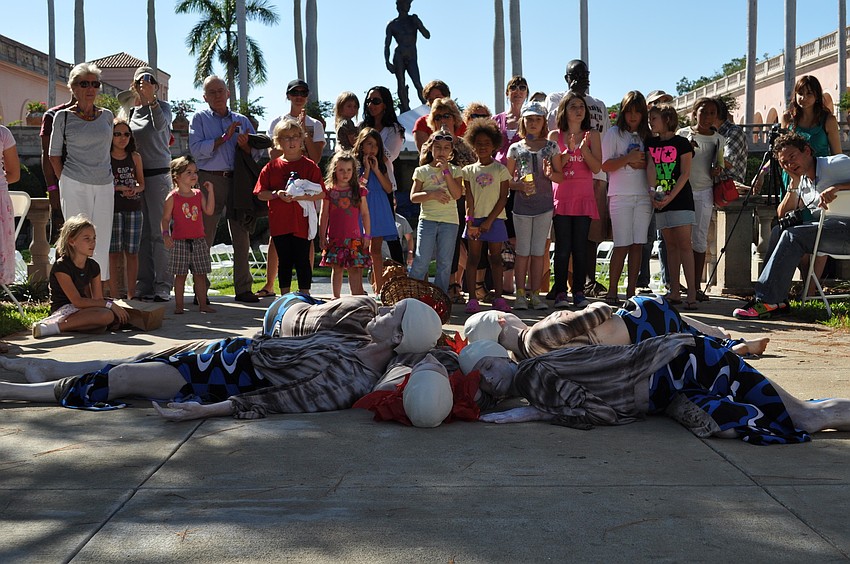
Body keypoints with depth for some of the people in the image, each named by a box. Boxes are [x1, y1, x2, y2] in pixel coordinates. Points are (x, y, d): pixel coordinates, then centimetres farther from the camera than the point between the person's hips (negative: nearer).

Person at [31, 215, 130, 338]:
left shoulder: (93, 266, 9)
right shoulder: (61, 266, -12)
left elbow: (98, 299, 7)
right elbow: (77, 301, -17)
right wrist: (109, 304, -17)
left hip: (82, 310, 8)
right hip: (63, 310, -8)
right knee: (107, 315, -31)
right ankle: (53, 326, -31)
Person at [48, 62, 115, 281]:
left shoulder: (107, 116, 10)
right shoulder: (63, 117, 2)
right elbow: (54, 155, 5)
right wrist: (65, 182, -1)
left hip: (104, 186, 3)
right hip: (75, 185, -3)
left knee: (102, 241, 4)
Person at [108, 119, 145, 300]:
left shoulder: (135, 157, 10)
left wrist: (135, 189, -7)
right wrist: (118, 188, -14)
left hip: (134, 208, 3)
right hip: (112, 209, -3)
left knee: (132, 252, 4)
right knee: (114, 252, -2)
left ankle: (131, 295, 11)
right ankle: (114, 296, 3)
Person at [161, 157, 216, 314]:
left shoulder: (199, 194, 10)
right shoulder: (172, 197, -3)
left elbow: (209, 211, 0)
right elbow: (166, 218, -2)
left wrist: (210, 191, -1)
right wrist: (166, 235, -16)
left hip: (198, 240, 4)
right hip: (180, 242, -4)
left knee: (200, 274, 7)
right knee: (180, 275, 1)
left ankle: (203, 304, 13)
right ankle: (179, 305, 9)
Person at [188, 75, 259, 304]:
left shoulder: (242, 120, 17)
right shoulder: (200, 118, 8)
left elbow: (256, 155, 12)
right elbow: (196, 150, -7)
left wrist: (245, 146, -8)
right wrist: (223, 138, -10)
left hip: (239, 181, 3)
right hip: (210, 180, -3)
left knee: (242, 236, 3)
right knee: (204, 236, -3)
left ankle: (243, 288, 10)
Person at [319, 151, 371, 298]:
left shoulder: (359, 191, 5)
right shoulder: (329, 191, 4)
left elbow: (365, 214, 7)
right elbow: (324, 215, 6)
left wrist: (367, 235, 3)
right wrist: (322, 236, 3)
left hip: (354, 237, 0)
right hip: (335, 237, 0)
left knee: (355, 269, -2)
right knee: (336, 268, 6)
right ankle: (336, 298, 15)